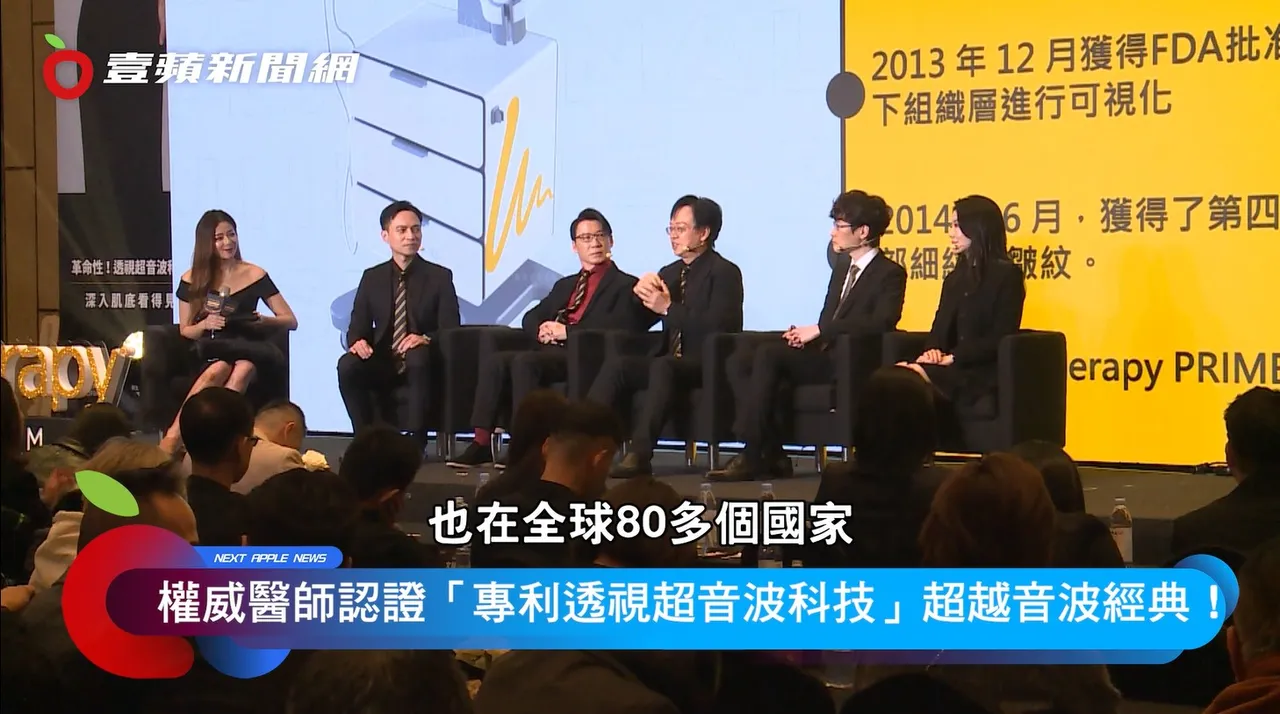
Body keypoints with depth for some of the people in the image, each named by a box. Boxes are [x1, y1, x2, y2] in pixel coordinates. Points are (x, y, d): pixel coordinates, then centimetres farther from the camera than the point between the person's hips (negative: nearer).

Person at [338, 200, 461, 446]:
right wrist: (358, 342, -17)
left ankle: (415, 441, -30)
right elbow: (357, 327, 9)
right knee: (347, 365, -29)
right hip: (382, 363, 2)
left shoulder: (440, 276, 5)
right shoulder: (372, 278, 11)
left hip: (422, 363, -2)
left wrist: (426, 339, -24)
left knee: (418, 358, -38)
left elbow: (451, 330, -2)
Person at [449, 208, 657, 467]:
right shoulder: (564, 285, 29)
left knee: (524, 360, -33)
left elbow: (618, 326, -11)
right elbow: (530, 318, 25)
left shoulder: (625, 285, 6)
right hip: (550, 353, 7)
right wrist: (542, 330, -1)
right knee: (493, 360, -19)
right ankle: (481, 443, -25)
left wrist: (567, 331, -13)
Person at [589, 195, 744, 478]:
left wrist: (669, 309, -14)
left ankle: (640, 454, -43)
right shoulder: (668, 273, 18)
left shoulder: (725, 272, -2)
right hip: (671, 361, 7)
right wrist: (641, 293, -3)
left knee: (662, 367, -37)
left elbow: (718, 326, -17)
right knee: (617, 362, -20)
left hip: (709, 366, -7)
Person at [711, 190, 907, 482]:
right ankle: (770, 455, -17)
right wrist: (807, 334, -1)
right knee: (740, 360, -12)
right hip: (822, 354, 9)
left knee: (769, 352, -29)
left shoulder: (890, 274, -2)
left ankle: (752, 456, -27)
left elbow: (881, 322, -19)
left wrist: (818, 330, -19)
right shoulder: (842, 267, 24)